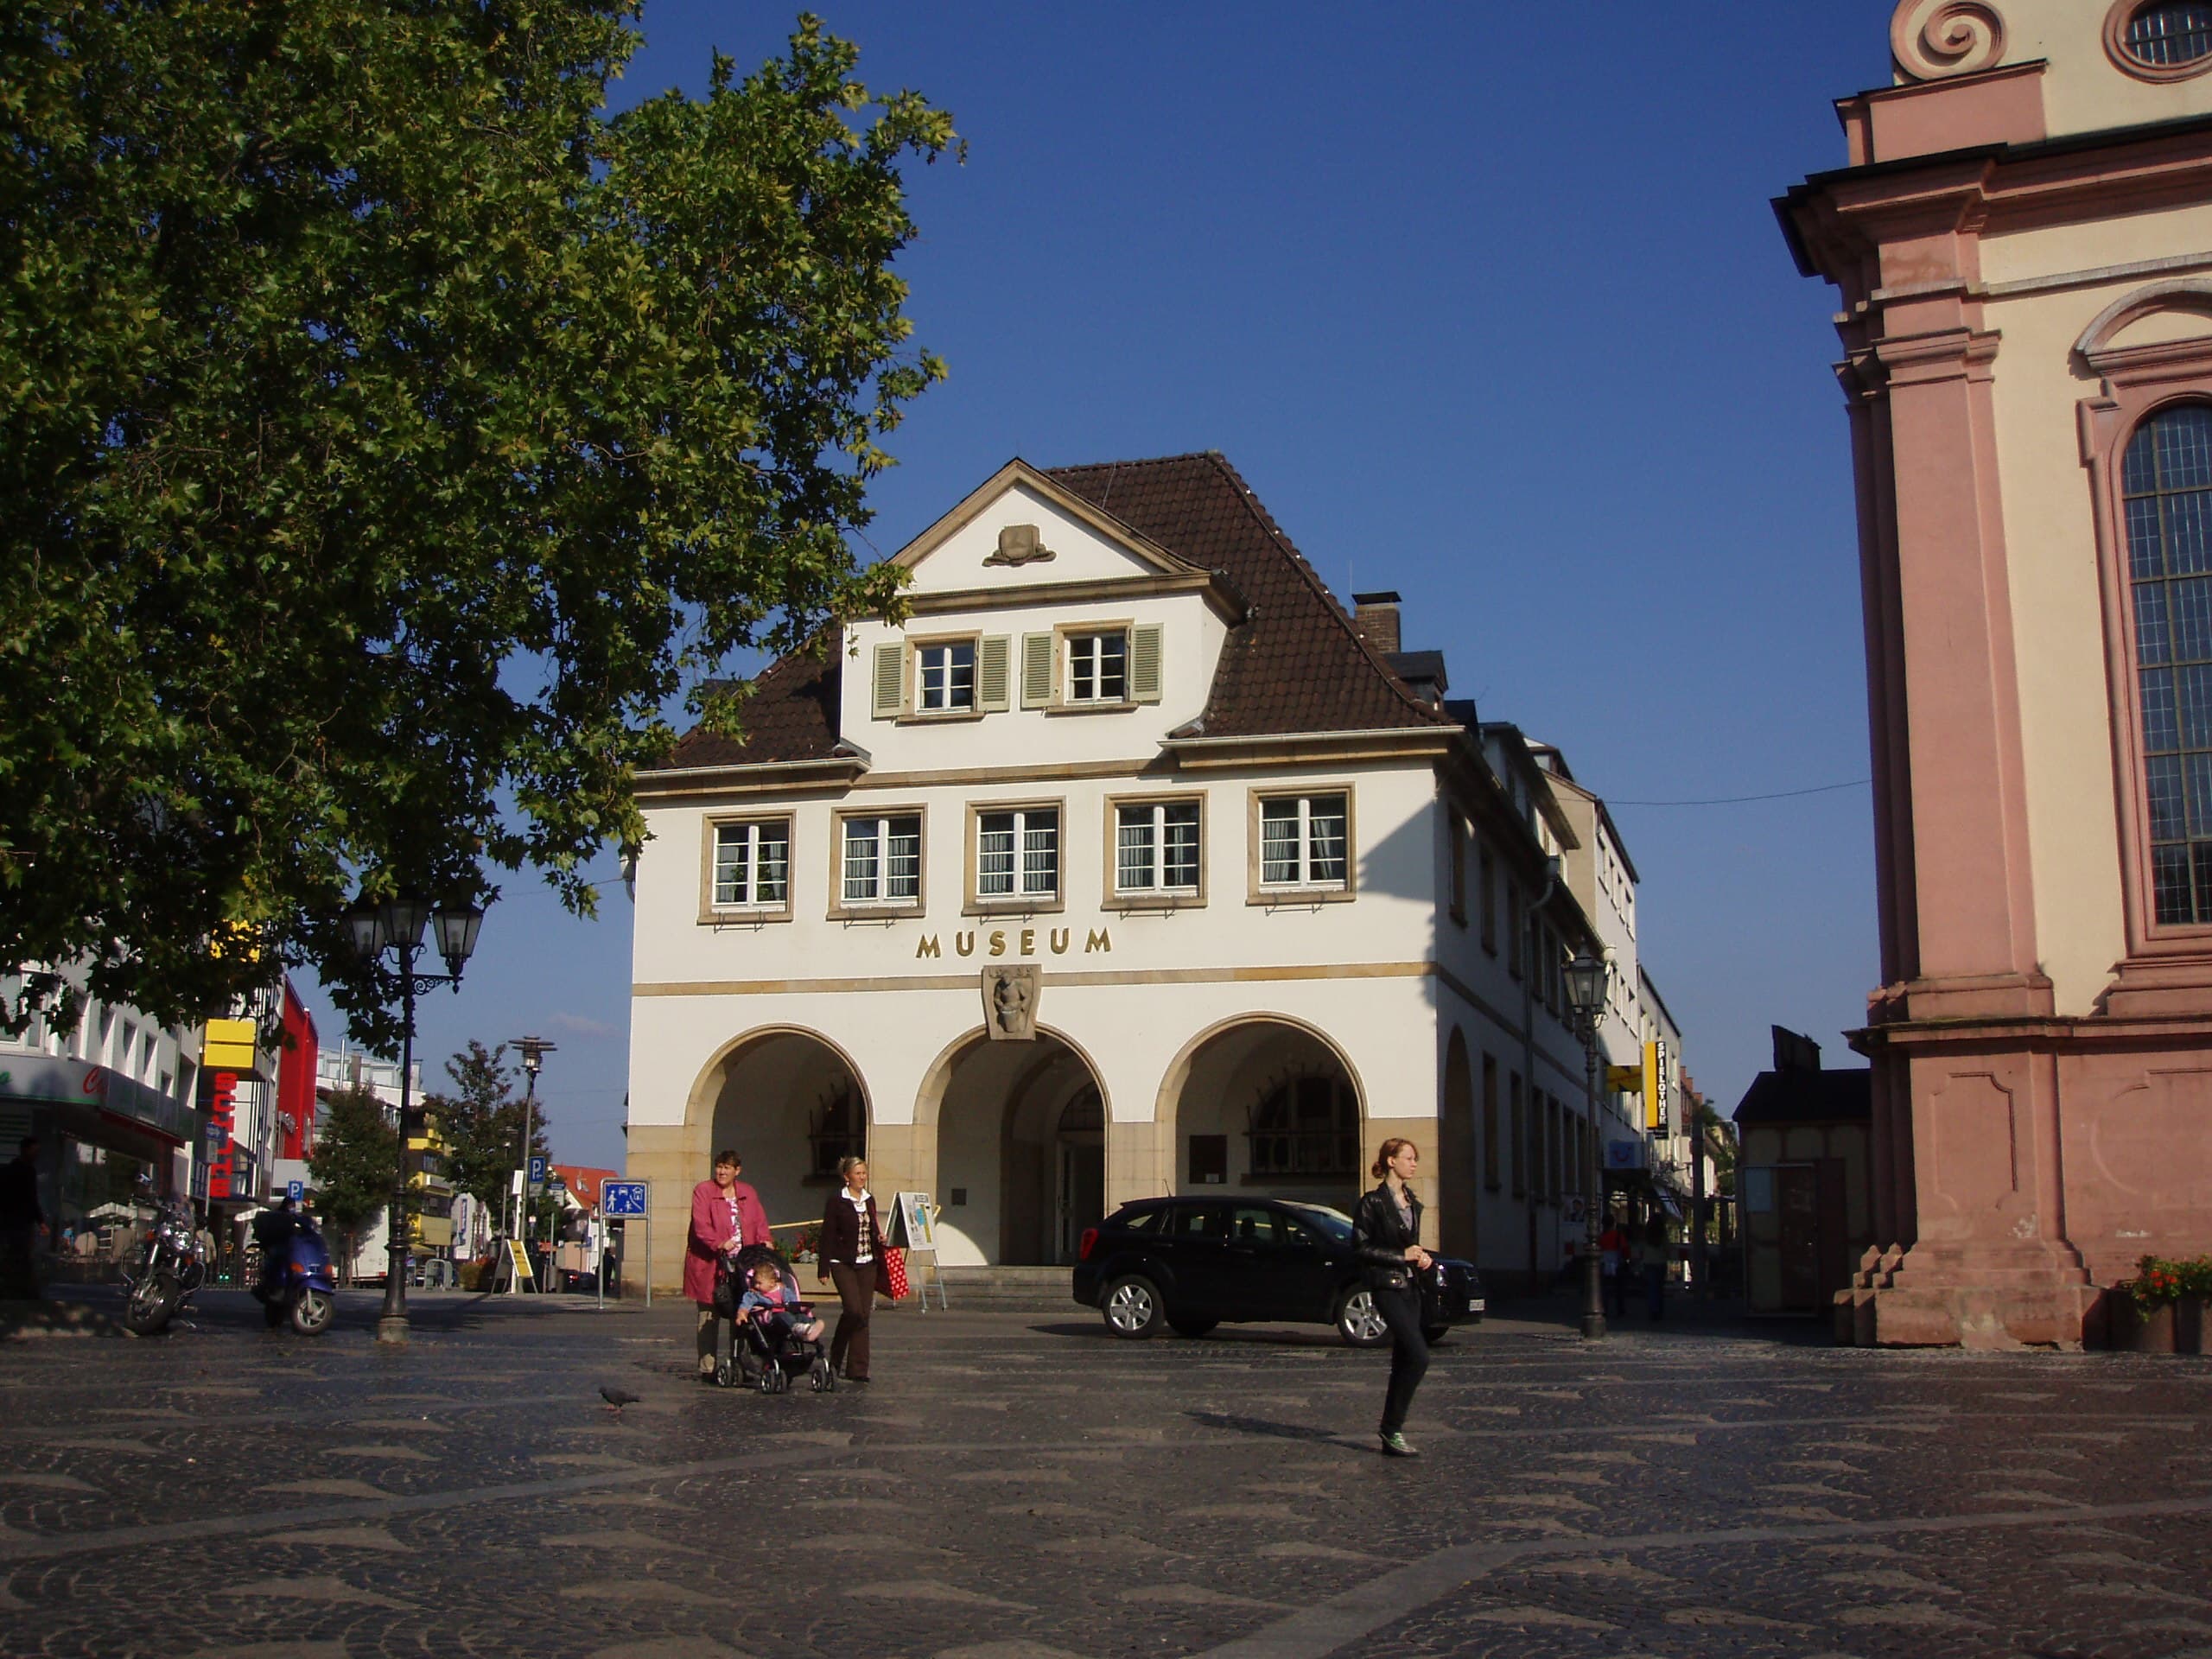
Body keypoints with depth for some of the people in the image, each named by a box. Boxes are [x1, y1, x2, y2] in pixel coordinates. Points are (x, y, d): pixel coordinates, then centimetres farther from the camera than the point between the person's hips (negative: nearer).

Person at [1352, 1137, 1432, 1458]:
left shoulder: (1412, 1203, 15)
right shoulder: (1372, 1202, -8)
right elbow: (1361, 1247, -10)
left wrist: (1421, 1257, 4)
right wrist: (1402, 1256, -13)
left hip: (1409, 1286, 8)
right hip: (1386, 1287, -8)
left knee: (1403, 1363, 7)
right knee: (1418, 1356, -16)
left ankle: (1391, 1435, 13)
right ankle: (1391, 1428, -6)